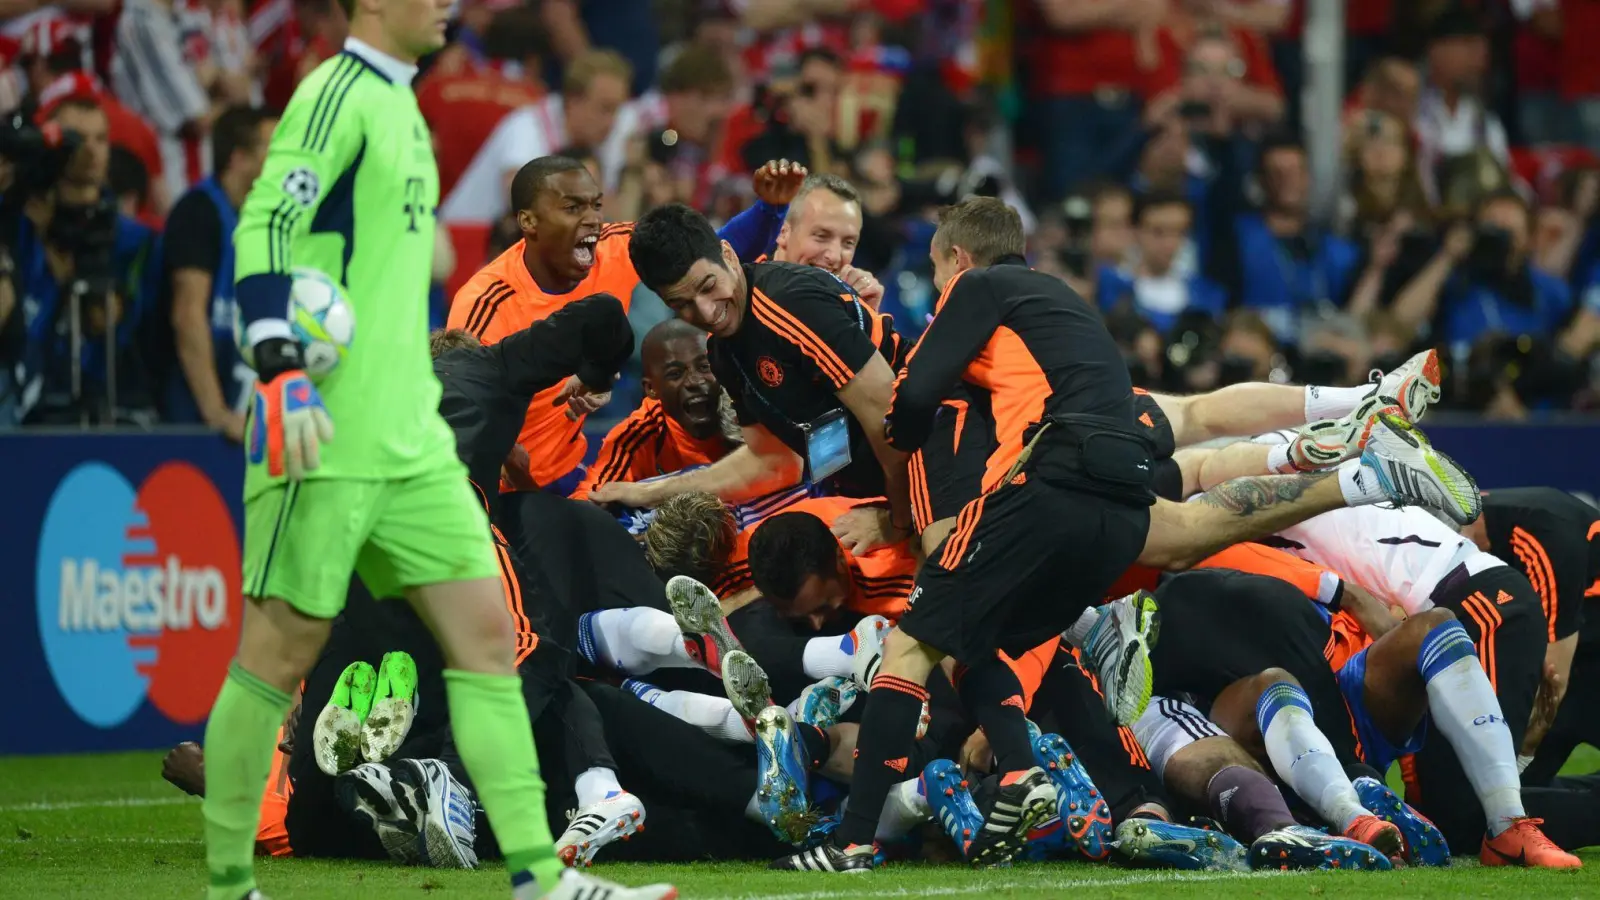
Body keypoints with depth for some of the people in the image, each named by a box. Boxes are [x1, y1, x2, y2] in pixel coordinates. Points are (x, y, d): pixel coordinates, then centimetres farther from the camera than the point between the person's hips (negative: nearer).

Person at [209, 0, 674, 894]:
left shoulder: (398, 108, 19)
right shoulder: (339, 93, -9)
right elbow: (263, 230, -19)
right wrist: (282, 371, -30)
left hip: (410, 440, 9)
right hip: (328, 439, -9)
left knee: (486, 629, 1)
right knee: (282, 647, -2)